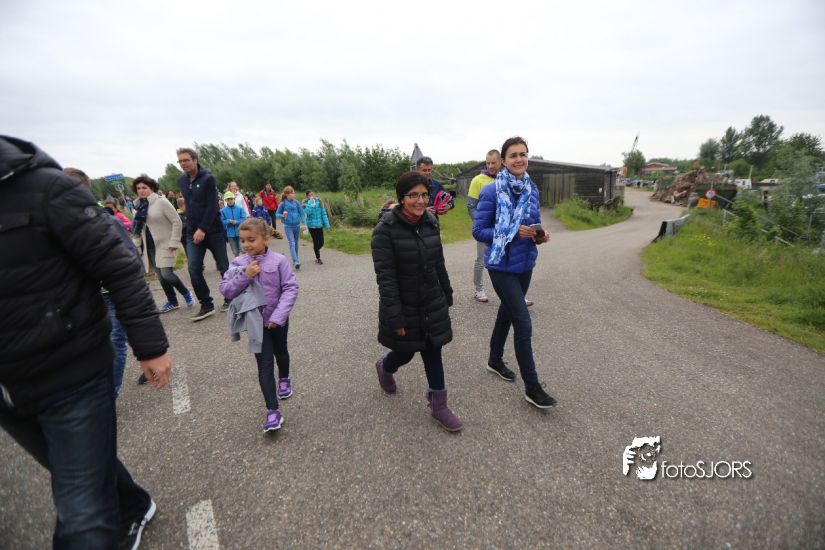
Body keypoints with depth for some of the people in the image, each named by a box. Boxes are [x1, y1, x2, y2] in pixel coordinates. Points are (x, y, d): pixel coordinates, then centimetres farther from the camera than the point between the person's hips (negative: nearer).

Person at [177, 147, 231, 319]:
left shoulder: (208, 178, -10)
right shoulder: (181, 180, 8)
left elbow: (212, 206, -16)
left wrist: (203, 229, -21)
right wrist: (192, 228, 14)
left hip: (213, 230, -5)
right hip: (192, 232, 5)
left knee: (223, 266, 6)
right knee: (194, 270, -3)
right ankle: (206, 305, 7)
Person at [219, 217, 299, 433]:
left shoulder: (279, 260, -14)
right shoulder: (238, 263, -7)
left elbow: (290, 288, -16)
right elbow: (225, 290, -8)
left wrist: (278, 316, -21)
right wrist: (245, 276, -23)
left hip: (277, 320, 0)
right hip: (256, 321, 0)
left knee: (280, 352, 24)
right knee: (264, 365, -2)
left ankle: (284, 378, 54)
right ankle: (273, 411, 3)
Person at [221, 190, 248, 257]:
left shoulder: (239, 209, -3)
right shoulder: (223, 210, -1)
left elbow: (244, 219, -7)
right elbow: (221, 222, -3)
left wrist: (236, 222, -18)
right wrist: (229, 221, -18)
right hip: (230, 234, 1)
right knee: (235, 251, 11)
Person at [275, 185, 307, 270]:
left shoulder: (296, 203, 0)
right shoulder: (283, 204, -5)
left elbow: (302, 213, 3)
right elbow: (277, 214, 2)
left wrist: (304, 223, -6)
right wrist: (283, 215, -18)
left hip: (297, 226, 3)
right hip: (288, 226, -3)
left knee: (296, 244, 14)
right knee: (292, 244, -12)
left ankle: (295, 260, 30)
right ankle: (296, 262, -19)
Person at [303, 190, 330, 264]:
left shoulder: (319, 202, 2)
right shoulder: (306, 203, -5)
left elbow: (324, 213, 3)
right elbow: (308, 212, -24)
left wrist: (327, 225, 0)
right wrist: (311, 202, -24)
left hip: (319, 225, 3)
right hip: (311, 225, -3)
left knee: (321, 242, 5)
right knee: (316, 241, 1)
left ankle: (316, 249, 39)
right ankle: (318, 258, 18)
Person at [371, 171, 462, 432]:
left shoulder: (431, 222, -1)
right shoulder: (385, 229, -19)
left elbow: (439, 263, 8)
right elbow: (385, 276, -21)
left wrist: (447, 295, 13)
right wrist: (395, 318, -21)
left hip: (432, 304, 5)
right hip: (404, 307, -4)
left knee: (433, 351, 11)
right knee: (406, 352, 13)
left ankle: (438, 405, 28)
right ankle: (384, 367, 49)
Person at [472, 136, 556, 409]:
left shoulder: (532, 189, 4)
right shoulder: (492, 191, -15)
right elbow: (478, 231, -14)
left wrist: (540, 234, -5)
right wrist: (513, 233, -23)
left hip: (525, 263, 7)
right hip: (502, 265, -7)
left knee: (508, 312, 21)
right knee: (523, 324, -6)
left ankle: (495, 360, 43)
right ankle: (532, 388, 9)